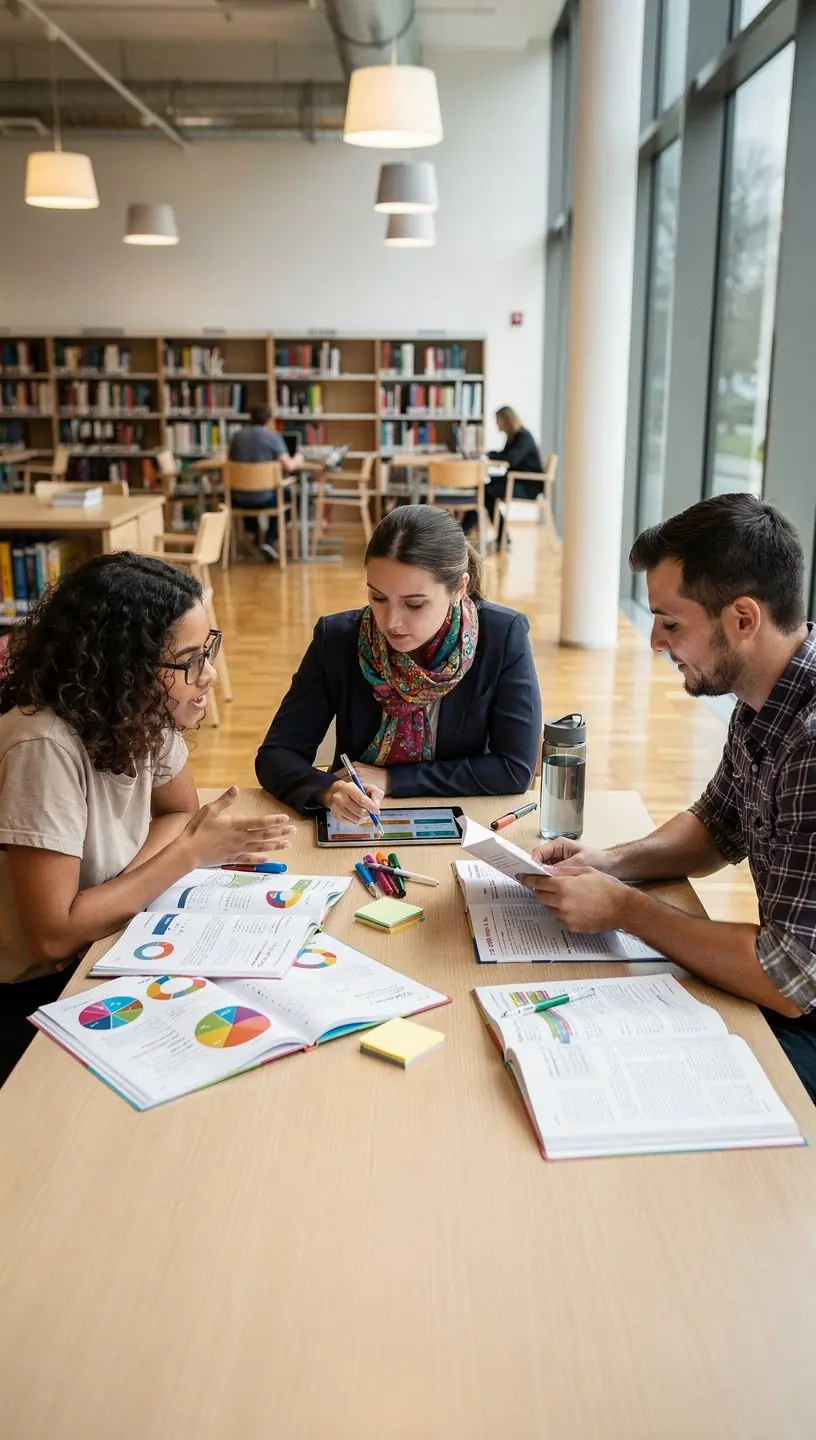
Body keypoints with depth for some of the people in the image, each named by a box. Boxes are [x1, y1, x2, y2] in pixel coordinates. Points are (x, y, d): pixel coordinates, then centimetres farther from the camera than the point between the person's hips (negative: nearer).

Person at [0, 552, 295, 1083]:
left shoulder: (138, 713, -9)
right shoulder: (45, 746, -30)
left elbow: (178, 809, 6)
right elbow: (53, 935, -28)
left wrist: (125, 882, -14)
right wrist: (192, 851, -23)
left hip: (97, 952, 6)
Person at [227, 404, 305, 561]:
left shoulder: (237, 435, 3)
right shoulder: (273, 437, -9)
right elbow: (288, 466, -16)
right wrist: (297, 459, 8)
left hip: (239, 500, 4)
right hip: (264, 500, -4)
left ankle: (256, 535, 50)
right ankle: (269, 541, 15)